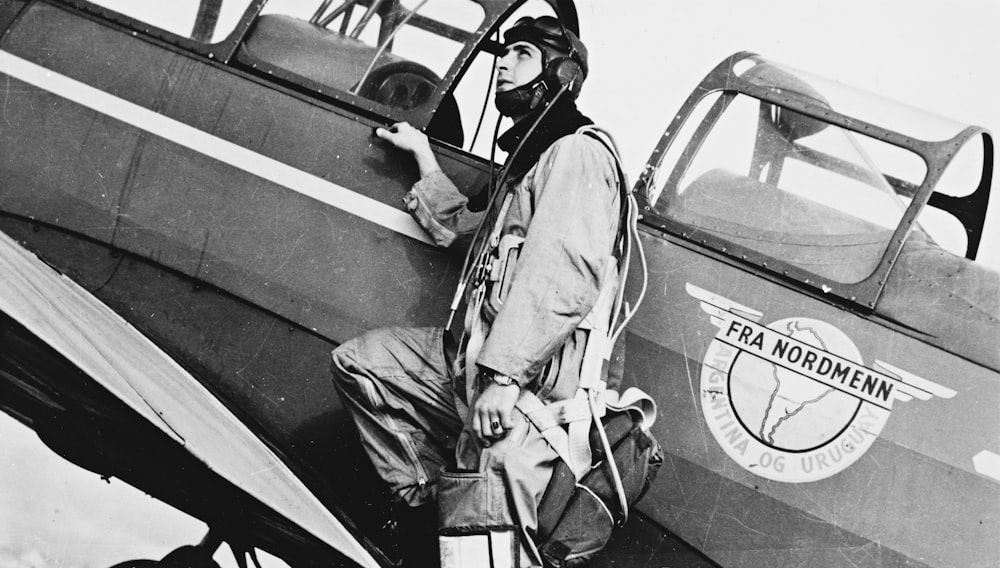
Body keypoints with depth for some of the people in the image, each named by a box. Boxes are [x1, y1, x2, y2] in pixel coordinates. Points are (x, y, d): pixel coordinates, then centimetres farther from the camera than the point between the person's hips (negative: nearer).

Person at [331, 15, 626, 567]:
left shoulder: (577, 152, -9)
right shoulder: (528, 155, 26)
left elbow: (565, 275, -22)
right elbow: (467, 233, 34)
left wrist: (503, 375, -29)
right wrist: (423, 155, 34)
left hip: (533, 380, -10)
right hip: (478, 356, 10)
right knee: (356, 361, 13)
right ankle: (425, 496, 6)